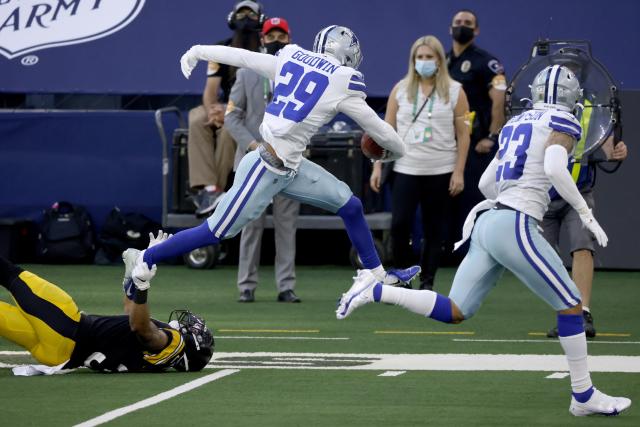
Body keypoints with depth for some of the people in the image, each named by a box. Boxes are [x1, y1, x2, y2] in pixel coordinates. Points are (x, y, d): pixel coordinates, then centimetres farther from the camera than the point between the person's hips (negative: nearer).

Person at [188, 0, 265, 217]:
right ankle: (207, 186, -39)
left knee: (229, 129, -36)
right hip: (227, 105, 4)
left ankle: (217, 189, -30)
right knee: (197, 120, -27)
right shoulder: (222, 50, 6)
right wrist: (212, 110, -24)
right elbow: (211, 89, 0)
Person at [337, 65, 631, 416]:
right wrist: (586, 214, -14)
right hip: (515, 226, -7)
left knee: (454, 312, 7)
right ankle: (584, 396, 5)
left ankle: (375, 289, -4)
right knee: (570, 305, 2)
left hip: (487, 223, 7)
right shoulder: (562, 123, 1)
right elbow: (555, 169, -20)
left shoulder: (516, 124, 22)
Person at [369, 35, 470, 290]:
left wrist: (459, 172, -4)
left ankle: (427, 283, 11)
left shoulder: (454, 92, 3)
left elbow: (463, 135, 2)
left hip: (441, 173, -1)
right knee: (399, 224, -11)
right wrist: (378, 166, 2)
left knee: (435, 230, 3)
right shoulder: (401, 89, 7)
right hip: (406, 170, 1)